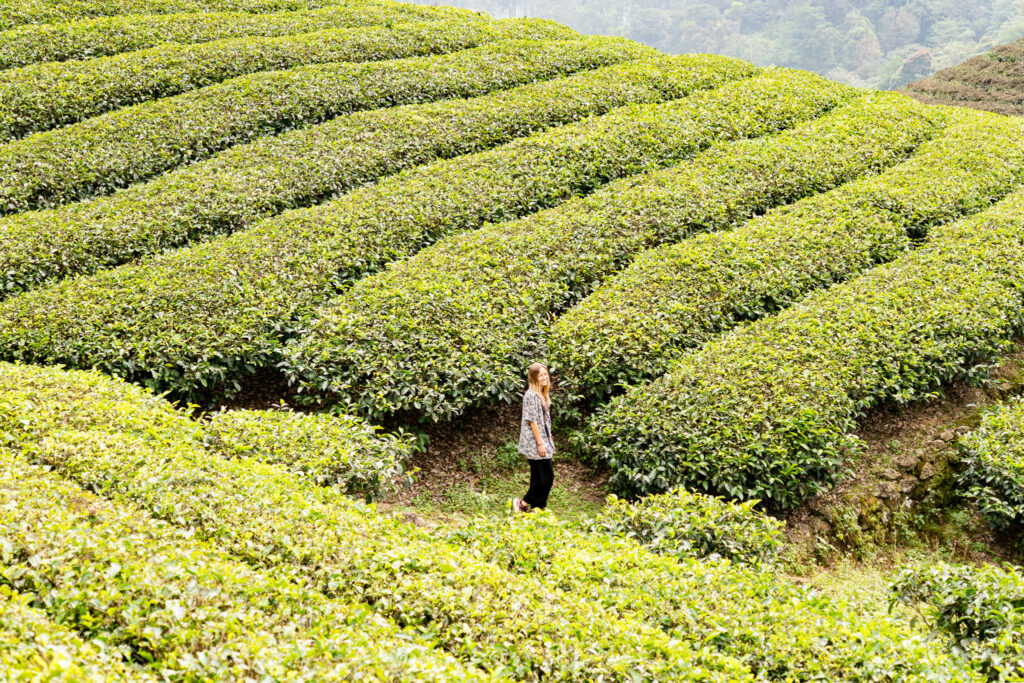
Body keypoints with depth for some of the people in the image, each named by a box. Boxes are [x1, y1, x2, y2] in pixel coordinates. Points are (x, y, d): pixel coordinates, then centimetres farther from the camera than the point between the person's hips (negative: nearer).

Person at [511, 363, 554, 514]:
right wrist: (540, 443, -18)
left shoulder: (543, 395, 16)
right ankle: (522, 503, -2)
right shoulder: (531, 395, -14)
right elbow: (532, 421, -17)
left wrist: (547, 442, 18)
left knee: (538, 479, 10)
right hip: (534, 442, -10)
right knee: (547, 477, -9)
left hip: (543, 441, 10)